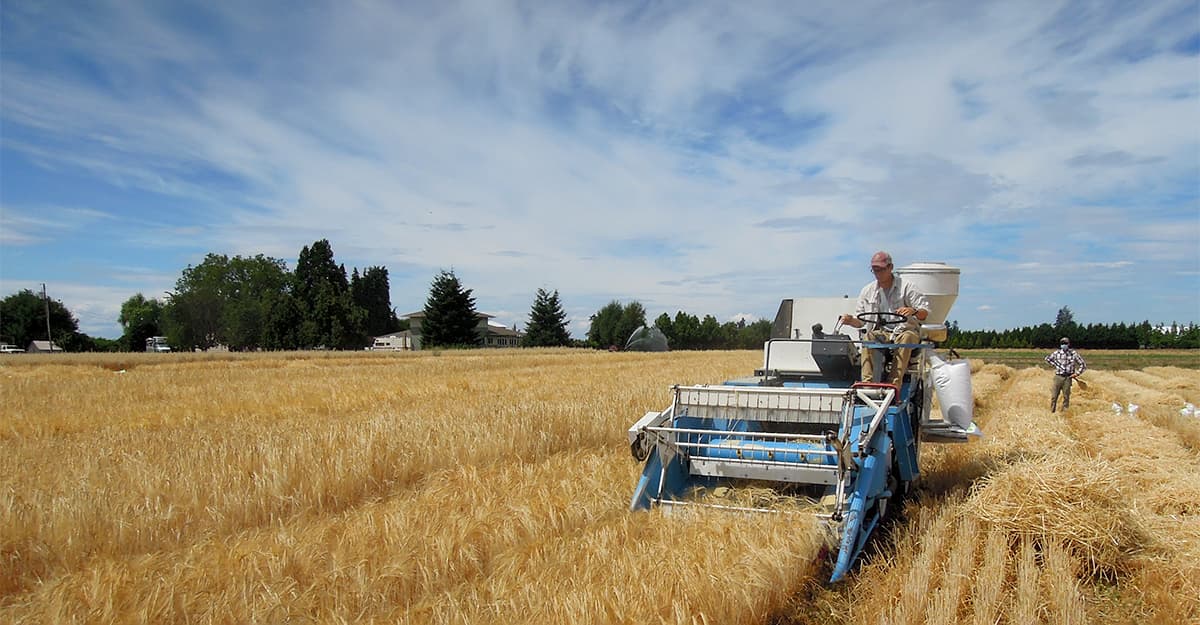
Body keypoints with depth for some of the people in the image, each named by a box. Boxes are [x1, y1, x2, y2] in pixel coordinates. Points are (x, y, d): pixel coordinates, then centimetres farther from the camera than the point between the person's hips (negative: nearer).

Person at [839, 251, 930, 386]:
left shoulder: (907, 287, 4)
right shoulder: (867, 291, 14)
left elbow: (925, 313, -2)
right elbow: (860, 321, 15)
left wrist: (913, 311, -26)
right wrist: (851, 321, -9)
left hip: (904, 330, -2)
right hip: (880, 332, 2)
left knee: (906, 337, -37)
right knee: (868, 337, -31)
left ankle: (894, 383, -42)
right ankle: (868, 382, -39)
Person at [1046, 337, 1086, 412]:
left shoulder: (1073, 353, 0)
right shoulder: (1057, 353, 4)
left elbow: (1083, 364, 5)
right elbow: (1047, 358, 19)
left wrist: (1077, 373, -4)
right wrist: (1055, 365, 6)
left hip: (1068, 378, -1)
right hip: (1058, 377, 1)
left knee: (1066, 397, 3)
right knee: (1054, 396, -1)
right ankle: (1052, 412, 7)